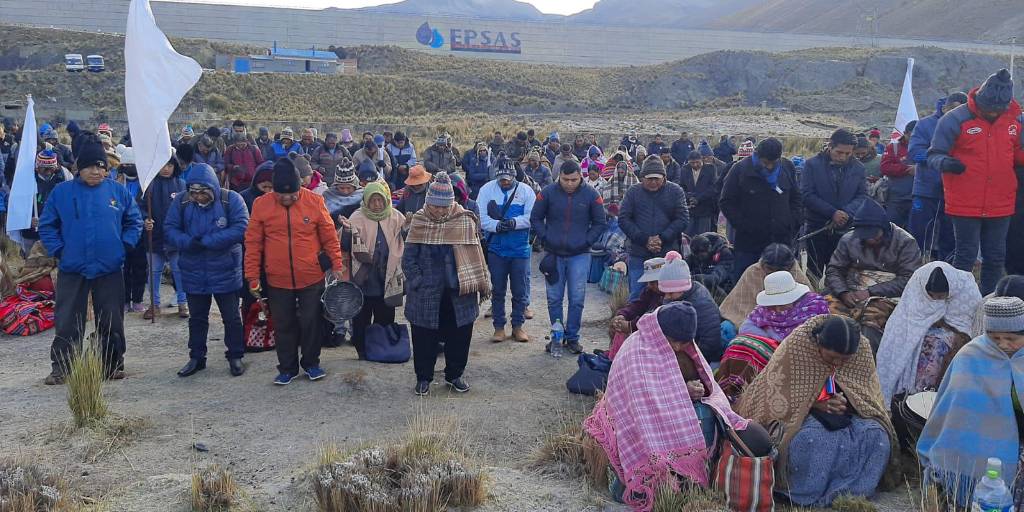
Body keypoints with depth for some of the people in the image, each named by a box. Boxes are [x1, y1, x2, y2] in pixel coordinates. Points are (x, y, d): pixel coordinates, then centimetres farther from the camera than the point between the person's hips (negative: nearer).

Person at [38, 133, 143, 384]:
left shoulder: (118, 191, 0)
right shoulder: (61, 192, -1)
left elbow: (134, 222, 8)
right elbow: (46, 225, 5)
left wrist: (124, 245, -3)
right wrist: (58, 250, -5)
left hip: (109, 269, 1)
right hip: (72, 269, 0)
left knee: (111, 321, 8)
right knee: (67, 322, 4)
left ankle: (113, 365, 21)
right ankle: (60, 367, 14)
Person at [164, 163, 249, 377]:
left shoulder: (231, 199, -13)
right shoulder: (181, 202, -4)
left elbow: (241, 229, -21)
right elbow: (169, 231, -4)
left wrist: (206, 241, -23)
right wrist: (188, 242, -25)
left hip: (225, 272, -3)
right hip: (193, 273, 3)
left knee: (231, 317, 9)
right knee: (197, 318, 16)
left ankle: (235, 356, 24)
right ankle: (196, 358, 30)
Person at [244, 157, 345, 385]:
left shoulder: (314, 202, -8)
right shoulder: (261, 205, -6)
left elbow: (329, 237, 1)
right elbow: (253, 244, -1)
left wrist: (337, 265, 1)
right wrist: (253, 277, -1)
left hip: (311, 279, -1)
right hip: (278, 281, 1)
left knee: (311, 323, 10)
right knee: (283, 326, 12)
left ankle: (311, 363, 28)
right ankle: (287, 368, 27)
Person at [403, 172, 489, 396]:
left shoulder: (465, 221, -3)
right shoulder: (419, 222, -2)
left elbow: (474, 255, 2)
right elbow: (408, 259, 0)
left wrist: (481, 284, -1)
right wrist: (418, 282, -8)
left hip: (459, 293, 1)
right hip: (426, 295, 0)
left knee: (459, 335, 10)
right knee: (424, 337, 8)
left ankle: (454, 375, 29)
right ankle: (423, 377, 25)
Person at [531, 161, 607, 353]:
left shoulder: (590, 195, -3)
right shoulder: (548, 192, -3)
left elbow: (600, 223, 6)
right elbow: (535, 218, 7)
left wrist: (587, 242, -1)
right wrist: (545, 239, -2)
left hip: (579, 255, -1)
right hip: (554, 254, 1)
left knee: (577, 299, 2)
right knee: (554, 299, 7)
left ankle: (572, 337, 15)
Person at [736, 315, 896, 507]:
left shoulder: (863, 350, -9)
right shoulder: (795, 345, -20)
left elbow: (870, 396, 2)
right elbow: (778, 395, -12)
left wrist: (847, 403, -19)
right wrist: (817, 404, -23)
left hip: (845, 414, 4)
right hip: (799, 414, -4)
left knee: (877, 435, -25)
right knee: (810, 438, -37)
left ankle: (848, 493, -13)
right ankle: (809, 496, -14)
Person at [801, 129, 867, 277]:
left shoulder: (858, 168, 5)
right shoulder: (812, 164, -4)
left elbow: (863, 195, 3)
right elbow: (807, 195, -11)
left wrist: (845, 213, -16)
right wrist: (833, 213, -18)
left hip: (846, 230, 2)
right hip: (817, 227, -2)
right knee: (814, 272, 6)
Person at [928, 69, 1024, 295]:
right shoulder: (955, 120, -10)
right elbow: (934, 154, -7)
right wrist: (944, 162, -28)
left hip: (1001, 206, 5)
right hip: (965, 205, -5)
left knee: (996, 257, 12)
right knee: (966, 256, 2)